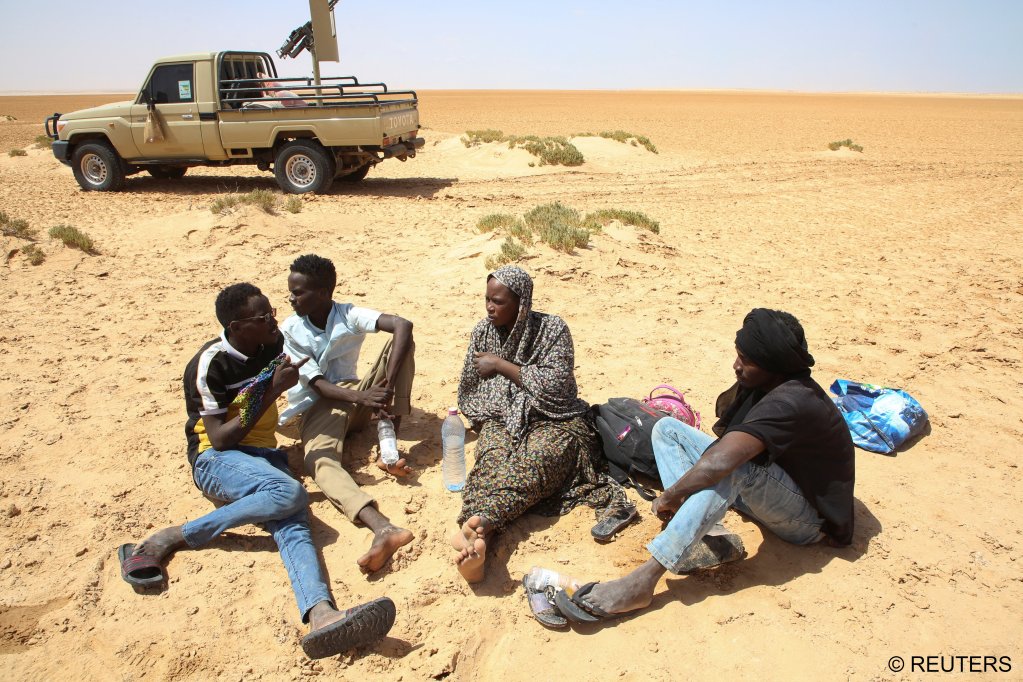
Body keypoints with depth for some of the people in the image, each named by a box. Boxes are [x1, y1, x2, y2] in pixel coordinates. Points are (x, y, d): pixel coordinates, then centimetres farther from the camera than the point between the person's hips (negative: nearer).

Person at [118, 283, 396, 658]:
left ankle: (321, 614, -53)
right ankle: (171, 538, -23)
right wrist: (272, 391, -20)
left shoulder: (273, 344, 5)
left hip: (264, 453, 5)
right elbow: (220, 438, -18)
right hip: (216, 459, -5)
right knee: (290, 493, -35)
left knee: (292, 524, -27)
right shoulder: (211, 364, -14)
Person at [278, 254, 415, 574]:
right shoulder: (290, 331, -5)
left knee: (399, 339, -19)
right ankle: (383, 528, -64)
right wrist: (361, 397, -34)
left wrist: (388, 386, -37)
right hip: (316, 407, -2)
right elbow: (317, 385, -13)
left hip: (357, 396, 2)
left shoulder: (348, 316, -7)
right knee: (320, 462, -36)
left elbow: (403, 325, -25)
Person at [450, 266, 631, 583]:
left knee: (532, 460, -37)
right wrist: (487, 422, -1)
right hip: (501, 421, 3)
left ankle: (477, 524, -64)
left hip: (554, 422, -2)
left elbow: (555, 385, -15)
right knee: (494, 459, -34)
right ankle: (479, 538, -62)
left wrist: (501, 365, -11)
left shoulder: (553, 329, -3)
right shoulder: (483, 332, 10)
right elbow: (467, 395, 18)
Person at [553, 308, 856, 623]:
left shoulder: (792, 402, -30)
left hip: (809, 518, -9)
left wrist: (669, 497, -25)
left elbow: (719, 462, -39)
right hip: (768, 488, 9)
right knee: (667, 427, -1)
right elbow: (724, 445, 5)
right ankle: (705, 539, -18)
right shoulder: (764, 385, -1)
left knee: (733, 463, -40)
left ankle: (642, 581, -42)